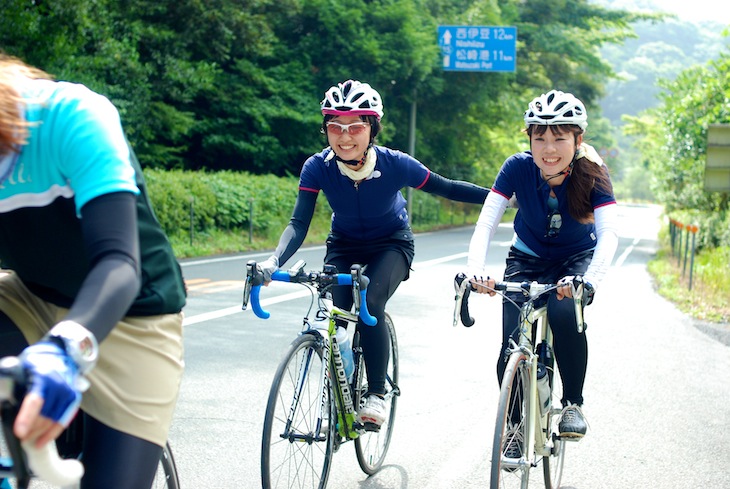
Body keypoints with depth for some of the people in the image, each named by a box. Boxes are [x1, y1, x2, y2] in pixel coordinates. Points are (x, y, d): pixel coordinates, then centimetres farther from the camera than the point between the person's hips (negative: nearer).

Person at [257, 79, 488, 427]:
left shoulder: (394, 164, -28)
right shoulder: (318, 168, -25)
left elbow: (446, 188, -14)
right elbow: (299, 223, -28)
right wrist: (274, 262, -47)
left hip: (391, 244, -2)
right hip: (344, 245, 2)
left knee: (370, 302, -28)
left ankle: (377, 394, -13)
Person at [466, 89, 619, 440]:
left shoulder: (592, 174, -25)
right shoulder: (517, 168, -23)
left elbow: (608, 234, -36)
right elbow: (486, 223, -29)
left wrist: (589, 281, -55)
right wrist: (476, 269, -48)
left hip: (575, 260, -1)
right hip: (527, 260, 1)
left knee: (564, 313, -32)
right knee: (513, 344, -16)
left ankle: (573, 404, -11)